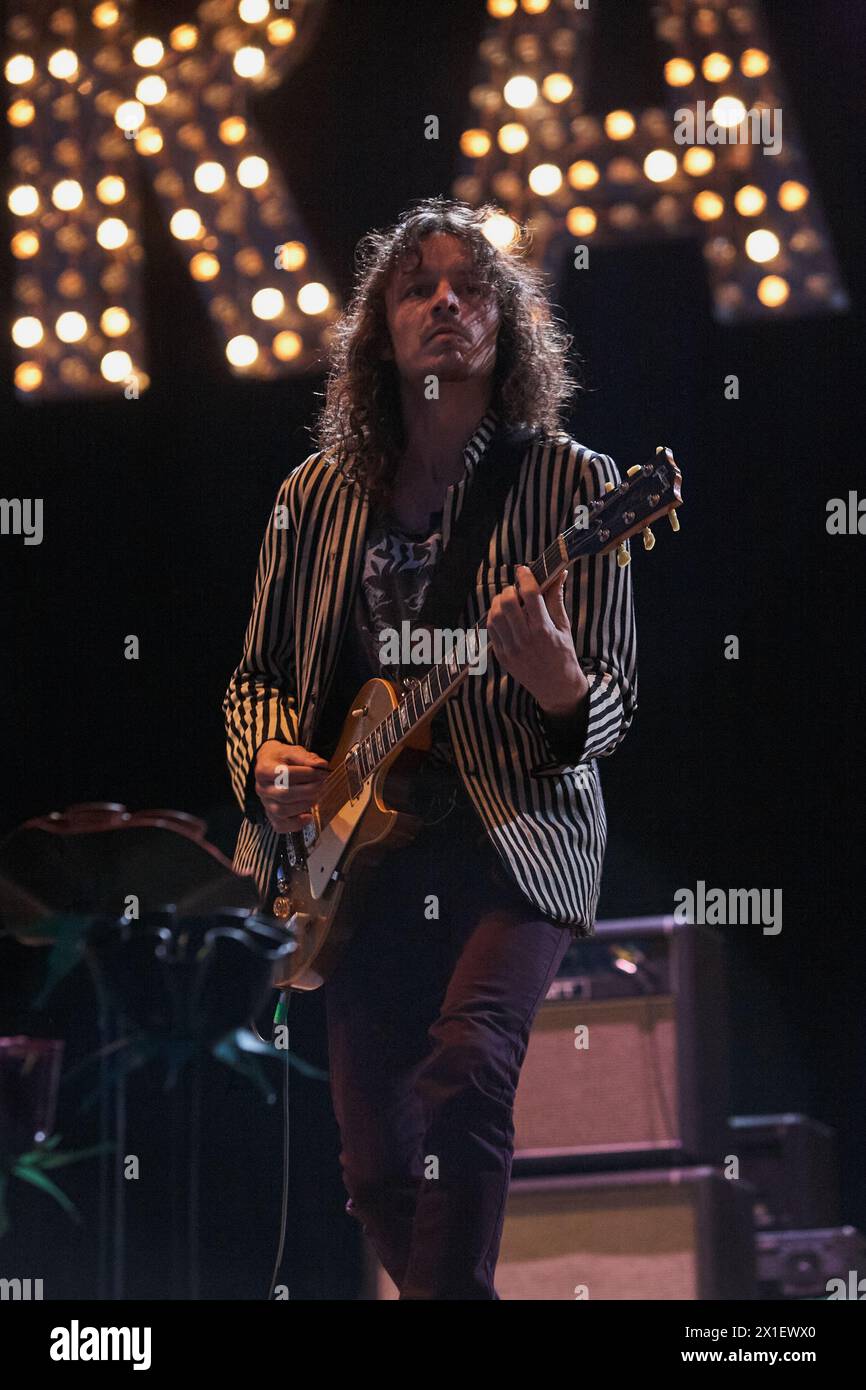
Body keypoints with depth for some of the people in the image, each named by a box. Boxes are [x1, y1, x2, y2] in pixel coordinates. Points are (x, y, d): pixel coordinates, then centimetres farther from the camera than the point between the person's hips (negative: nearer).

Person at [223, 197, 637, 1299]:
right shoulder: (317, 498, 9)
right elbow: (256, 677, 17)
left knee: (465, 1072, -29)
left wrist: (562, 690, -30)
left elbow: (614, 701, -6)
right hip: (358, 851, 4)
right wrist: (269, 760, -5)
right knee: (376, 1169, 4)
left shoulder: (572, 486, -2)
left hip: (517, 835, -4)